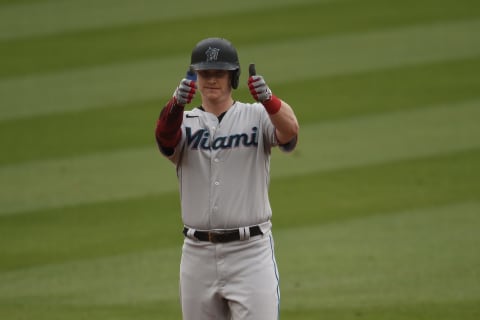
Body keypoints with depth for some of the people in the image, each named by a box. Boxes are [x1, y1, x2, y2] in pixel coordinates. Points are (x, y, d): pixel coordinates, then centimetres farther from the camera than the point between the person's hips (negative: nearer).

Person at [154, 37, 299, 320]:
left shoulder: (257, 117, 2)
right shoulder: (185, 122, 7)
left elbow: (290, 130, -20)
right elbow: (165, 137, -17)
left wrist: (267, 98, -41)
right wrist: (177, 103, -40)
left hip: (250, 253, -3)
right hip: (198, 253, 3)